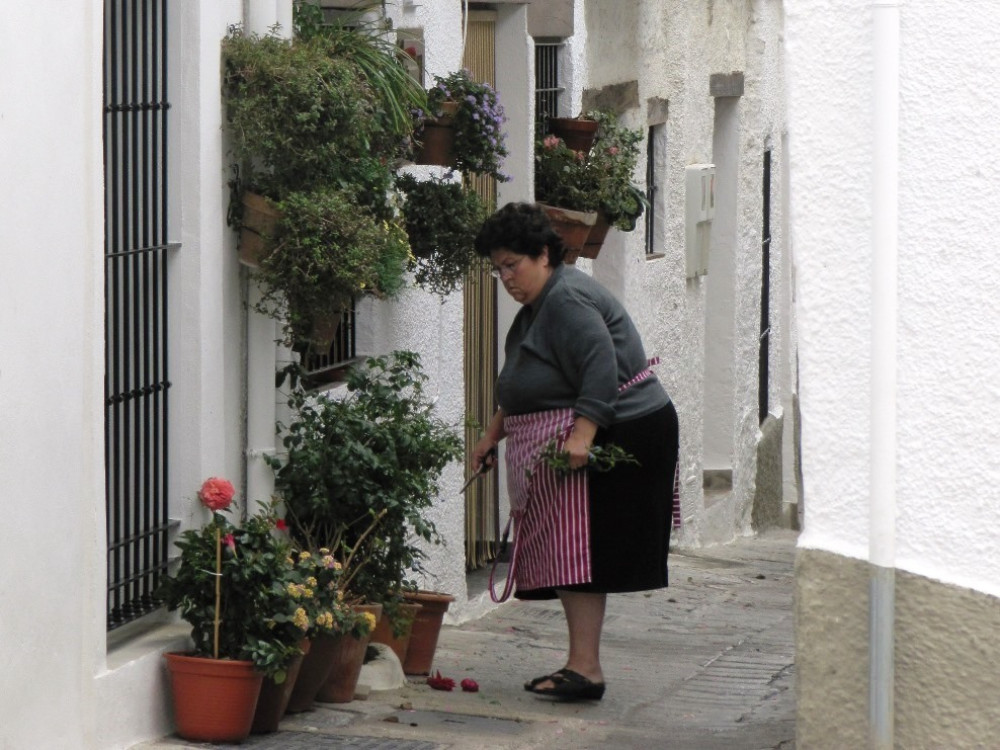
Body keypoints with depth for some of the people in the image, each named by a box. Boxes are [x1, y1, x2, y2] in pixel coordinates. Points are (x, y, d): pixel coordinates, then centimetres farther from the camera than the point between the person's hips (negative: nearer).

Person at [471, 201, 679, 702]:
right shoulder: (537, 307, 19)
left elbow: (602, 370, -26)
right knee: (568, 554, 7)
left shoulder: (568, 300, -15)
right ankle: (580, 666, 8)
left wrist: (581, 434, -32)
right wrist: (493, 434, 30)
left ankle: (585, 668, -15)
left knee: (577, 551, -13)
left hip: (614, 432, -11)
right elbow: (522, 389, 31)